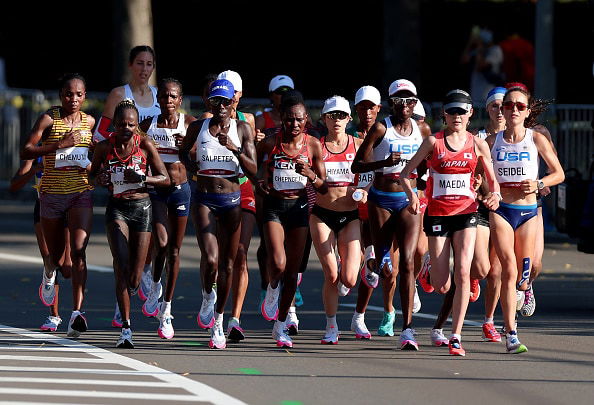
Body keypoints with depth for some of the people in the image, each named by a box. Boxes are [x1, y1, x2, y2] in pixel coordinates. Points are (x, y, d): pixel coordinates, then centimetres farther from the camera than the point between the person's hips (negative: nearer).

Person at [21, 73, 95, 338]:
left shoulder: (89, 122, 6)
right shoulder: (49, 118, -5)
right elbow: (26, 152, -12)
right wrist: (59, 144, -22)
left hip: (81, 194, 1)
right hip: (51, 194, -1)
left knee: (78, 251, -17)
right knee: (56, 254, 12)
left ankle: (77, 314, -25)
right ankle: (50, 272, 52)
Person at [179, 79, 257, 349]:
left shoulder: (242, 129, 2)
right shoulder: (198, 128, 3)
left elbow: (253, 171, -2)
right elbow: (183, 152, 21)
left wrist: (235, 149, -17)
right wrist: (191, 165, 0)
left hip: (232, 199, 1)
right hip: (204, 200, -1)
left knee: (227, 264, 6)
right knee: (210, 260, -19)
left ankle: (218, 323, 20)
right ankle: (208, 296, 13)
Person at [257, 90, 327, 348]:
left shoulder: (313, 145, -2)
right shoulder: (270, 144, -6)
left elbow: (323, 188, 1)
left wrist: (310, 174, -19)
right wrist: (258, 182, -10)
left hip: (299, 207, 2)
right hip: (274, 206, -2)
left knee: (292, 269, 4)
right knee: (277, 264, -21)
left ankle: (281, 326, 18)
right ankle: (272, 289, 16)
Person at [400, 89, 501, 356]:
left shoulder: (477, 144, 3)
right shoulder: (434, 142, -2)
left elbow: (492, 180, 11)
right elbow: (405, 173, -1)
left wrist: (495, 194, -12)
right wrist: (412, 195, -19)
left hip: (465, 214, 1)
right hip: (437, 214, -1)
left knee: (462, 272, -16)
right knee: (442, 287, -2)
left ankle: (456, 337, -11)